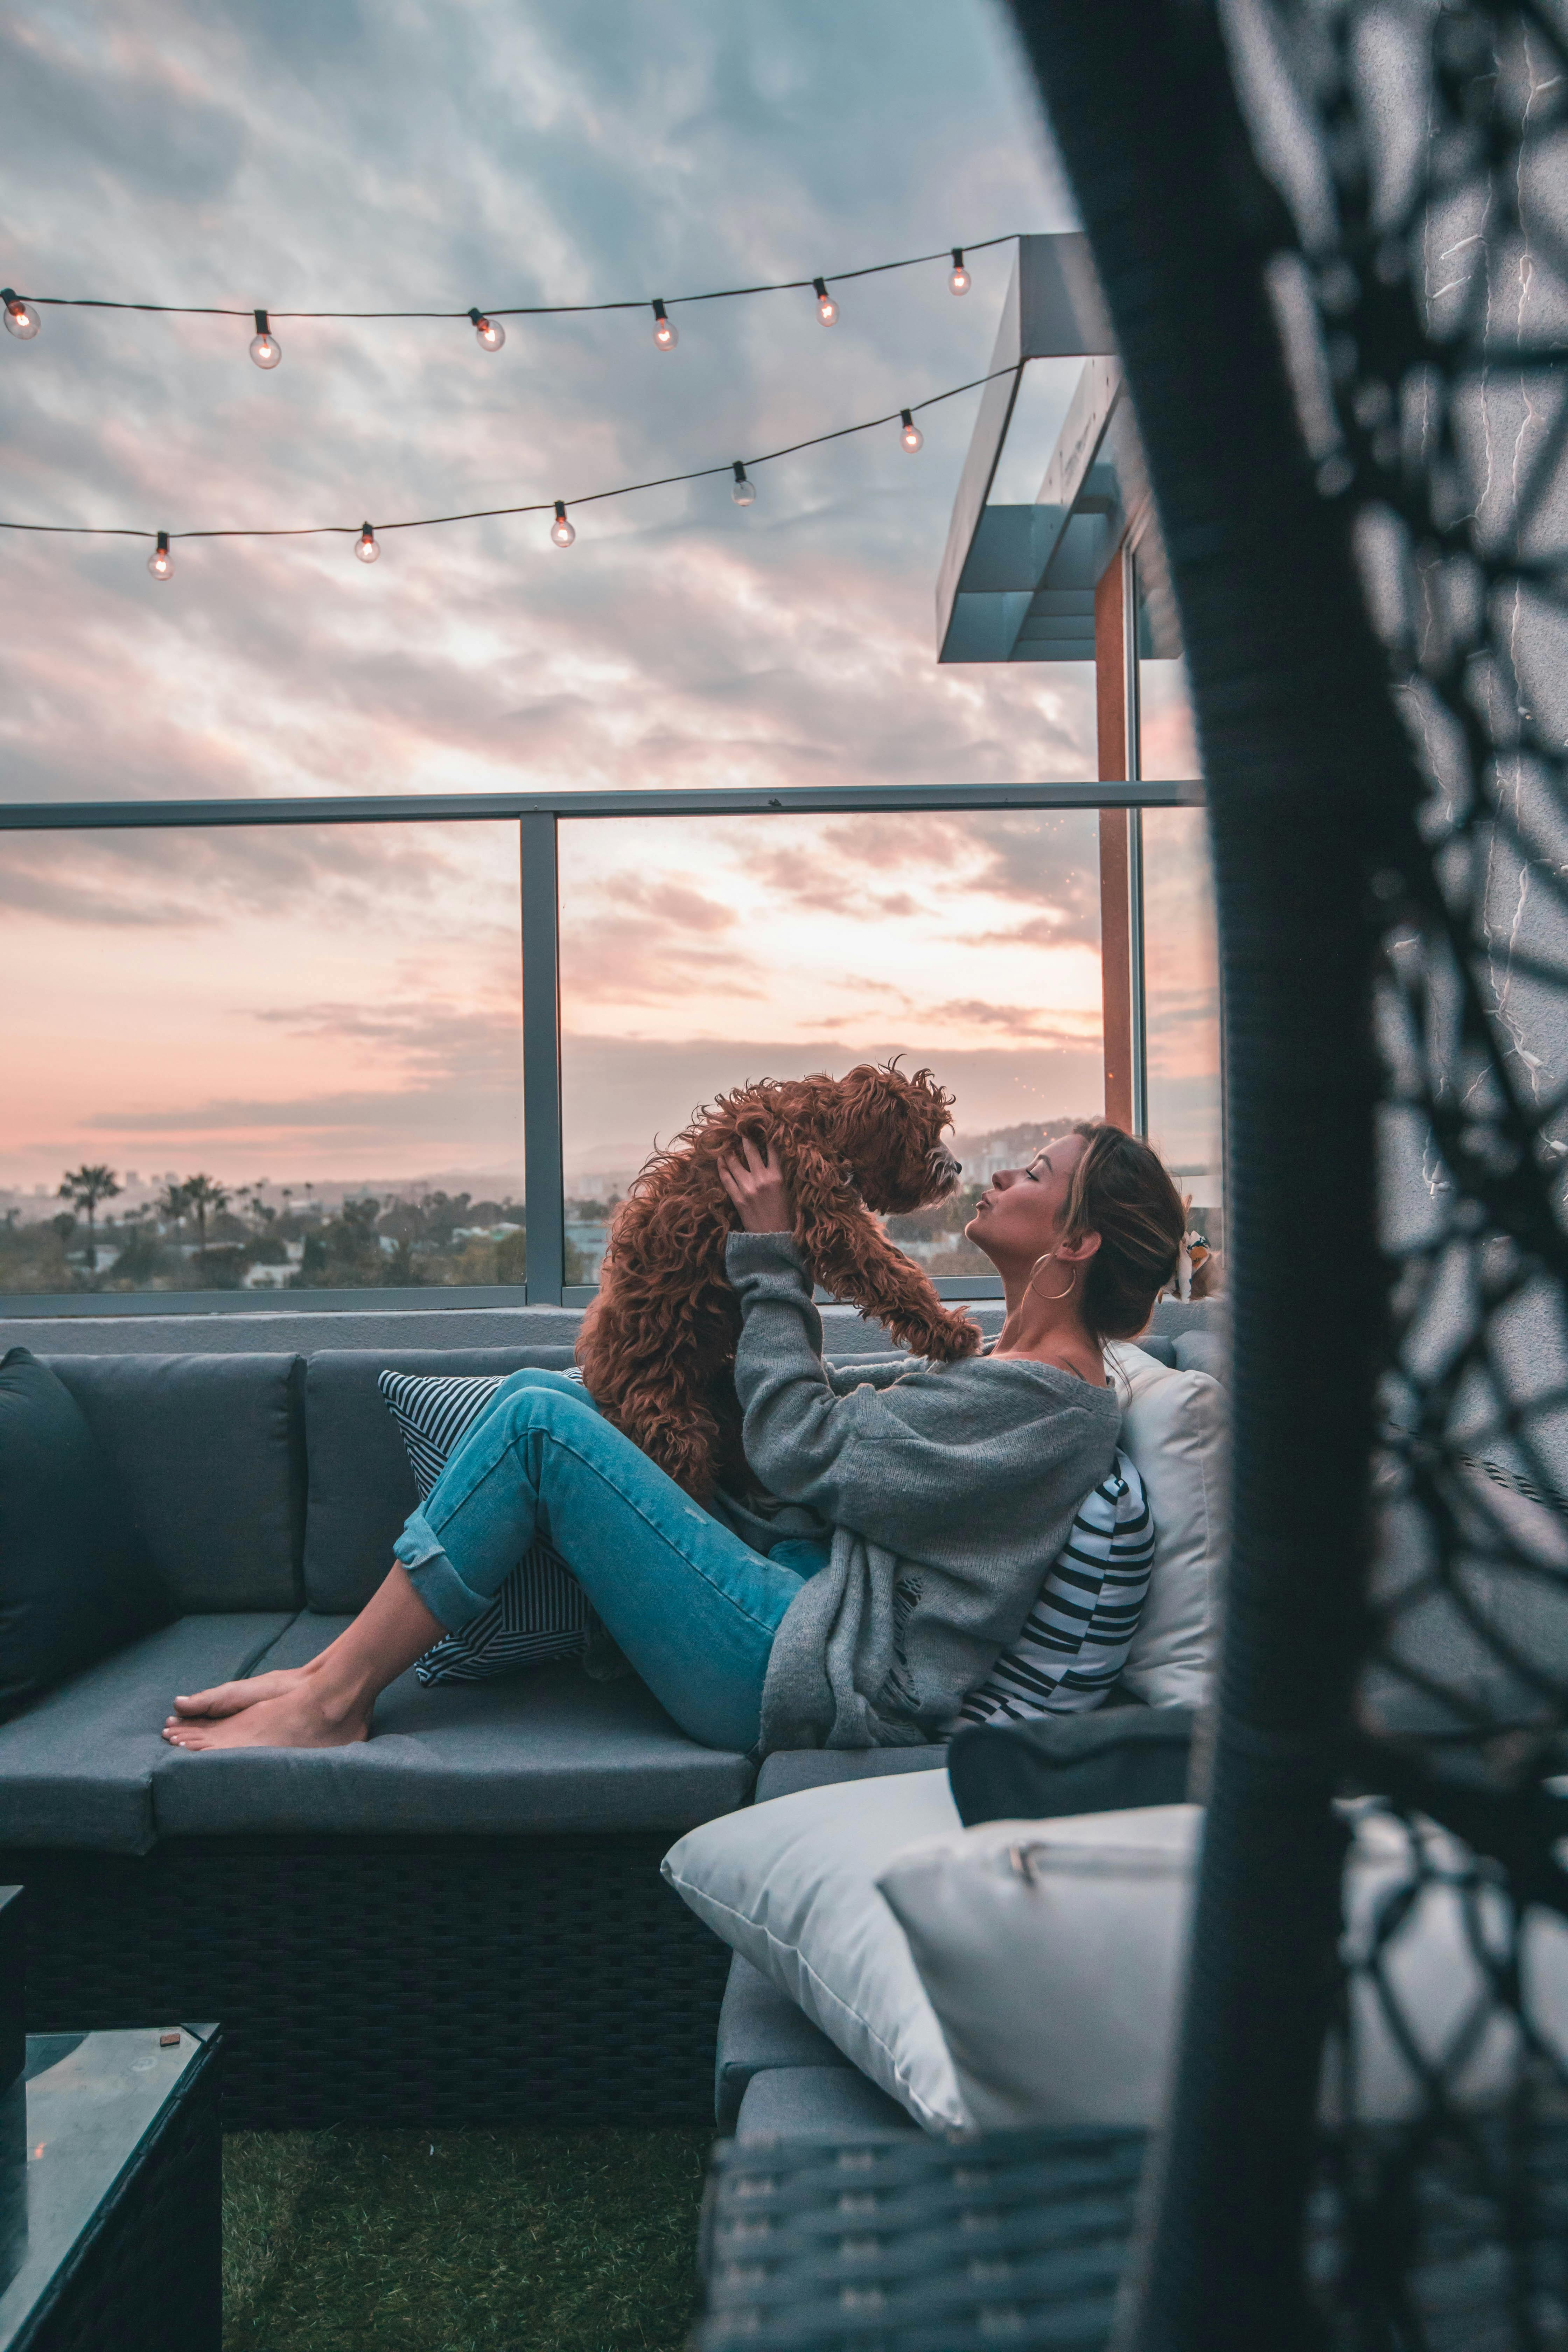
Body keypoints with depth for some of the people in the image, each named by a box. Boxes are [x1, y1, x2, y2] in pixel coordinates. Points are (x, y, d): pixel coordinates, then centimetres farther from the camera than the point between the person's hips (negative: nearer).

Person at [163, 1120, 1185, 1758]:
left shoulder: (1047, 1402, -16)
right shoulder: (1006, 1368, 15)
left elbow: (801, 1451, -15)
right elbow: (833, 1406, 17)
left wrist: (772, 1258, -8)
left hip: (817, 1675, -10)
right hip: (812, 1591, 10)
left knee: (540, 1419, -15)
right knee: (542, 1394, 3)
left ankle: (332, 1701, -3)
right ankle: (338, 1670, 4)